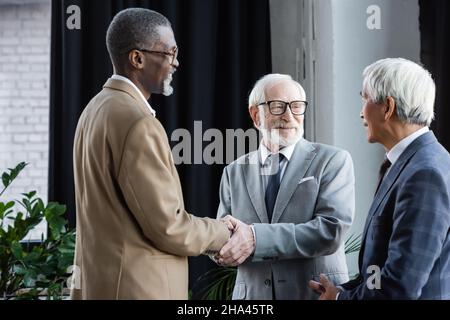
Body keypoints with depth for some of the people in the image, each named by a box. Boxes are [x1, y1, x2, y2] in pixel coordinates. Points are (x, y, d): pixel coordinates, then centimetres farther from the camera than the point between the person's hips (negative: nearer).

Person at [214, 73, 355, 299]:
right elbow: (223, 245, 3)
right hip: (253, 294, 3)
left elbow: (331, 230, -18)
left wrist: (256, 238, -25)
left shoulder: (333, 161, -6)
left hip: (317, 292, -3)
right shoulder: (235, 172, 5)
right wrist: (227, 242, -20)